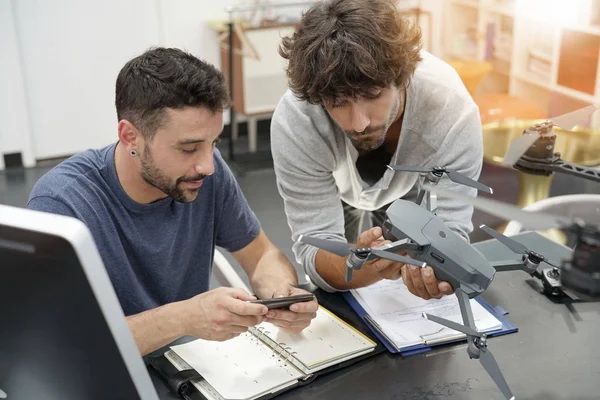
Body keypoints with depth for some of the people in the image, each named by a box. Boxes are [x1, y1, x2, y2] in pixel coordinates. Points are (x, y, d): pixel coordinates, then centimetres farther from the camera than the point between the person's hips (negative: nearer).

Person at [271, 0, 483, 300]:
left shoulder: (452, 109, -41)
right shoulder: (294, 121, -41)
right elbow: (315, 246, -38)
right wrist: (362, 265, -62)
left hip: (412, 190, 1)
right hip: (332, 191, 0)